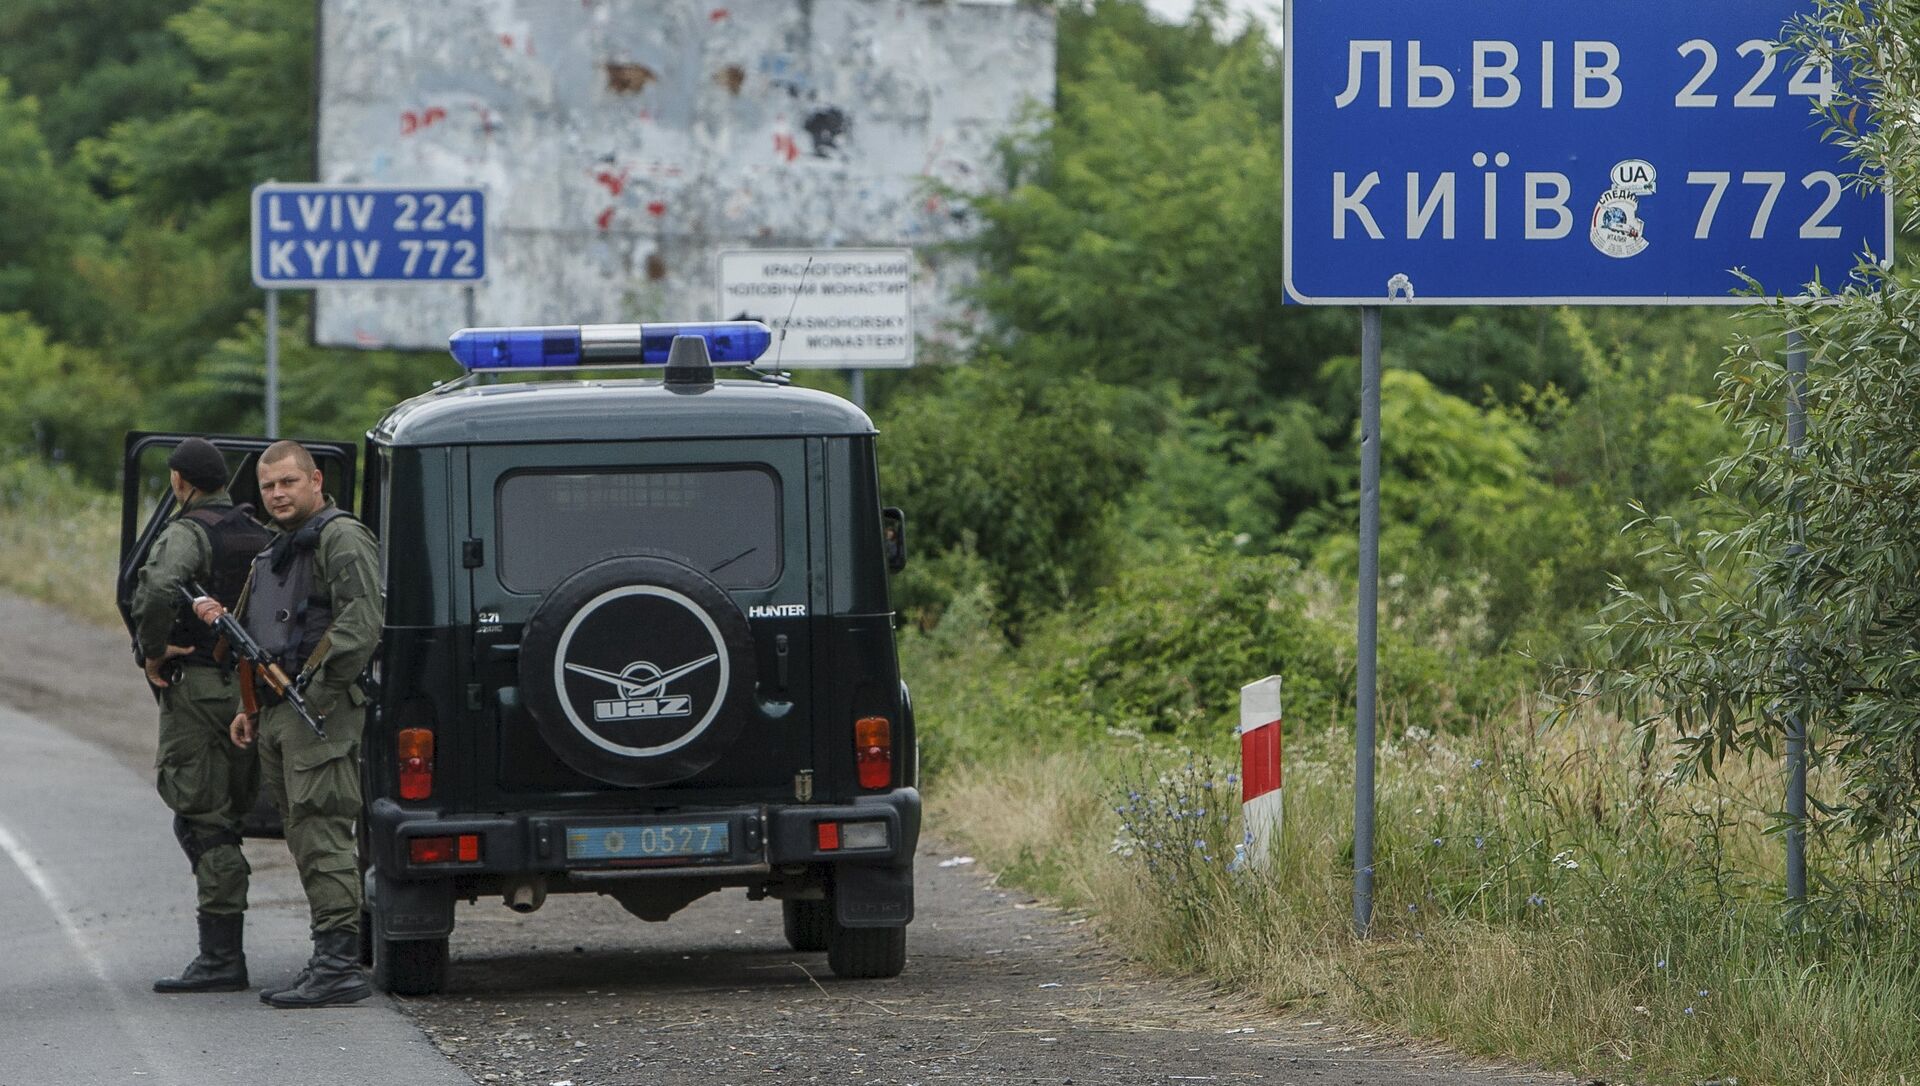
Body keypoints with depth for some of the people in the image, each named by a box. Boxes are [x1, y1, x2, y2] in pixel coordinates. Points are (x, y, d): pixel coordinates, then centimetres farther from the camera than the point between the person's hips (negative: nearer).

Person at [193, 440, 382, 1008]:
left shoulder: (341, 539, -7)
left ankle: (340, 963, -17)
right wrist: (252, 708, 25)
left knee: (322, 835, -14)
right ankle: (330, 961, 12)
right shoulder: (277, 552, 24)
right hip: (277, 713, 10)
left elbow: (362, 621, -19)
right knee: (306, 841, 9)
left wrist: (318, 689, -21)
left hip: (320, 711, -10)